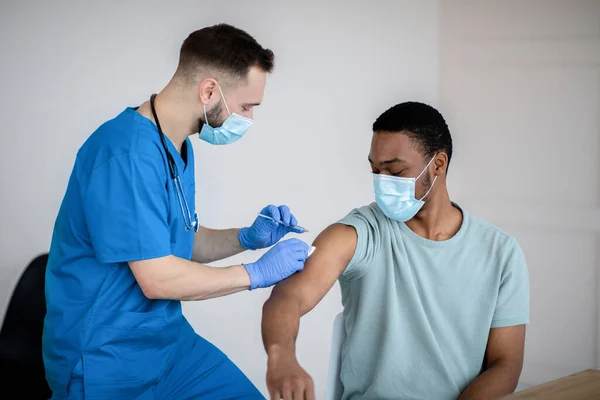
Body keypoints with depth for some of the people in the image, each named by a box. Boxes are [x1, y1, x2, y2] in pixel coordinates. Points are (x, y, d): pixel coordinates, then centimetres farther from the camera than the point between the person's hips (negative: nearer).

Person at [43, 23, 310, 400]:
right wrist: (256, 273, -13)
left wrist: (247, 237, 2)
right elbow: (157, 279, -24)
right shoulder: (128, 151, -23)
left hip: (171, 341, 9)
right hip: (108, 361, -8)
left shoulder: (180, 148, 9)